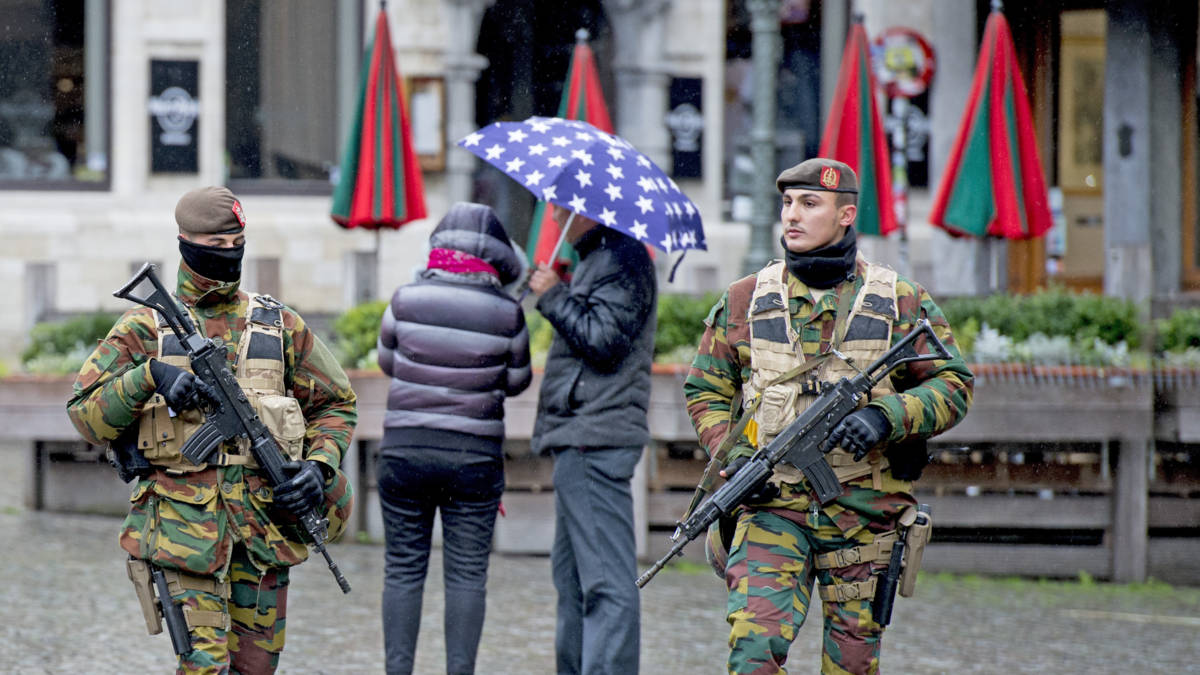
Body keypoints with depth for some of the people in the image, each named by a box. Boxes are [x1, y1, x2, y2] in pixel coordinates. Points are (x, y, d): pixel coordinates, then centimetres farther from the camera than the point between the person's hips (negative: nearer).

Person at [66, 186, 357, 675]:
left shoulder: (279, 325, 10)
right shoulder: (145, 328, 4)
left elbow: (335, 404, 18)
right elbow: (86, 414, -1)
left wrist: (319, 466, 0)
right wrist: (149, 376, -16)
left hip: (265, 522, 3)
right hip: (184, 520, -3)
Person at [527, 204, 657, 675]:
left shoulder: (624, 260, -12)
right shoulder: (598, 259, 20)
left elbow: (604, 339, -21)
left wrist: (554, 296, -11)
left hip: (595, 441, -11)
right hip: (582, 441, 11)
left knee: (606, 581, -14)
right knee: (572, 573, 17)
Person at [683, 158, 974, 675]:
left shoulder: (900, 303, 4)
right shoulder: (744, 302, 7)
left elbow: (953, 385, 3)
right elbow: (705, 390, 12)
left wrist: (884, 417, -15)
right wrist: (733, 457, -6)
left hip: (864, 513, 0)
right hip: (772, 506, 0)